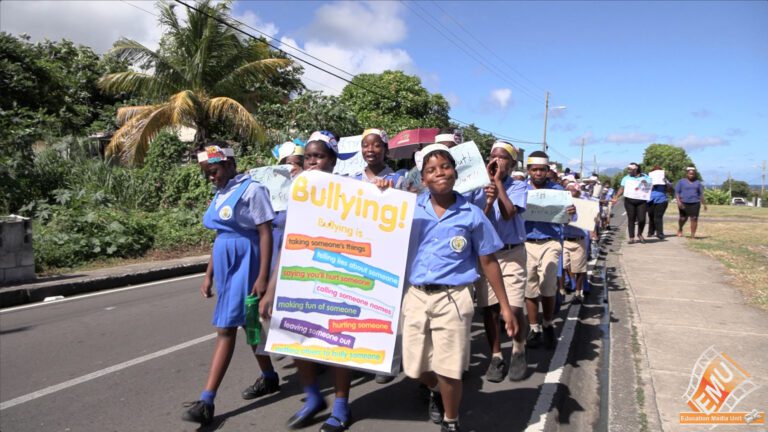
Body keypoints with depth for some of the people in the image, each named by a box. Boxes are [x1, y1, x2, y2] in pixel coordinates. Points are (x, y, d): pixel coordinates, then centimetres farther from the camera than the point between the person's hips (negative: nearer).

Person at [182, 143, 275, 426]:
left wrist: (263, 277, -19)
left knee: (226, 328, -7)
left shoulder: (251, 190, -12)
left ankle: (207, 401, -3)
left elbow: (266, 234, -15)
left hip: (244, 264, -8)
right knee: (248, 324, 16)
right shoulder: (220, 195, 12)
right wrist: (208, 275, 16)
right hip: (225, 264, 8)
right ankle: (269, 378, 32)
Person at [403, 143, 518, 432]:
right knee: (415, 367, 14)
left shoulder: (471, 214, -3)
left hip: (453, 298, -2)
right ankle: (435, 392, 50)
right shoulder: (412, 208, 0)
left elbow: (488, 261, 2)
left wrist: (505, 307, 2)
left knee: (449, 370, 1)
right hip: (415, 296, 3)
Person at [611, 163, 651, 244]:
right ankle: (631, 237, 7)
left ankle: (640, 234, 19)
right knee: (631, 219, 0)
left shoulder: (645, 177, 9)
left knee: (642, 219, -7)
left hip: (641, 201, -1)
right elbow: (622, 189, 6)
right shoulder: (626, 178, 11)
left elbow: (650, 187, 8)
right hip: (629, 201, 1)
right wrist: (616, 197, -7)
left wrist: (646, 184, -13)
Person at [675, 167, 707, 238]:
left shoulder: (698, 182, 11)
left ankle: (693, 235, -6)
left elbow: (701, 194, 14)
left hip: (695, 203, 2)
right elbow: (677, 192, -2)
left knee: (694, 218, -8)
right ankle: (680, 229, 31)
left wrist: (704, 204, 11)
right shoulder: (681, 182, 3)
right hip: (684, 203, -2)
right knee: (683, 218, 1)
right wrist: (678, 201, -15)